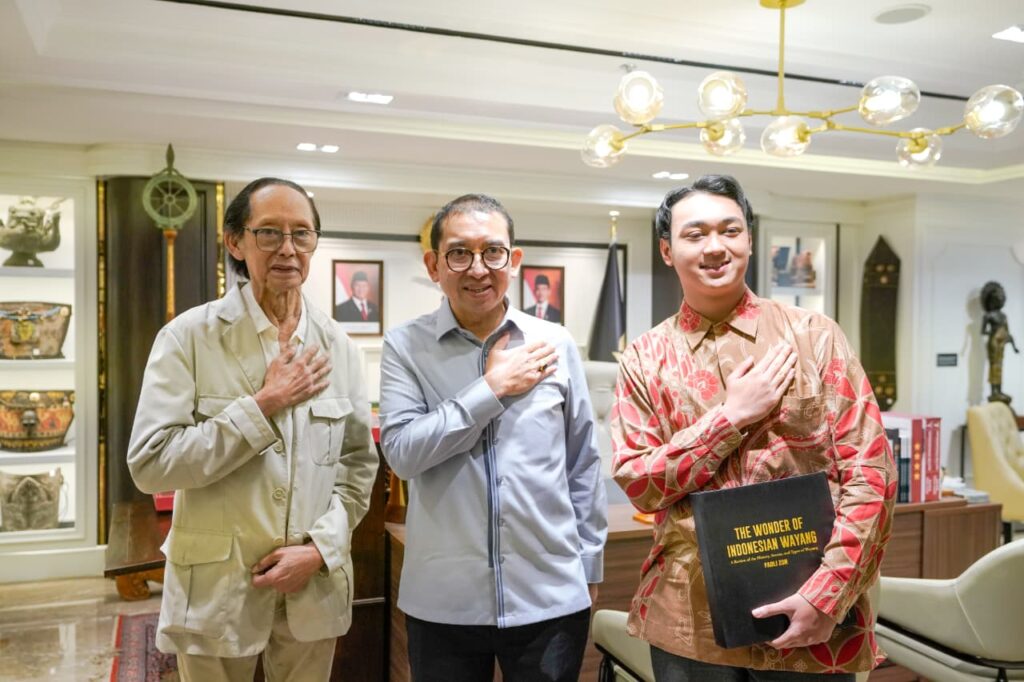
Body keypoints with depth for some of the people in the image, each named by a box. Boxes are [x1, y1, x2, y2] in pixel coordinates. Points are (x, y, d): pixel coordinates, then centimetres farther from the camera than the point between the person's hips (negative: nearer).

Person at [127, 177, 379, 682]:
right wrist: (264, 405, -18)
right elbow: (149, 464, -14)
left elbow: (360, 461, 4)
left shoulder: (337, 345, 2)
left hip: (314, 587, 3)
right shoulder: (189, 336, -8)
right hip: (215, 590, -2)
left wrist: (321, 547, -9)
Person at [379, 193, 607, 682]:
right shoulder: (405, 347, -3)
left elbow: (583, 466, 6)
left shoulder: (556, 345, 0)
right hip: (443, 603, -1)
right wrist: (494, 387, -14)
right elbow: (402, 451, -15)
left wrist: (590, 567, 9)